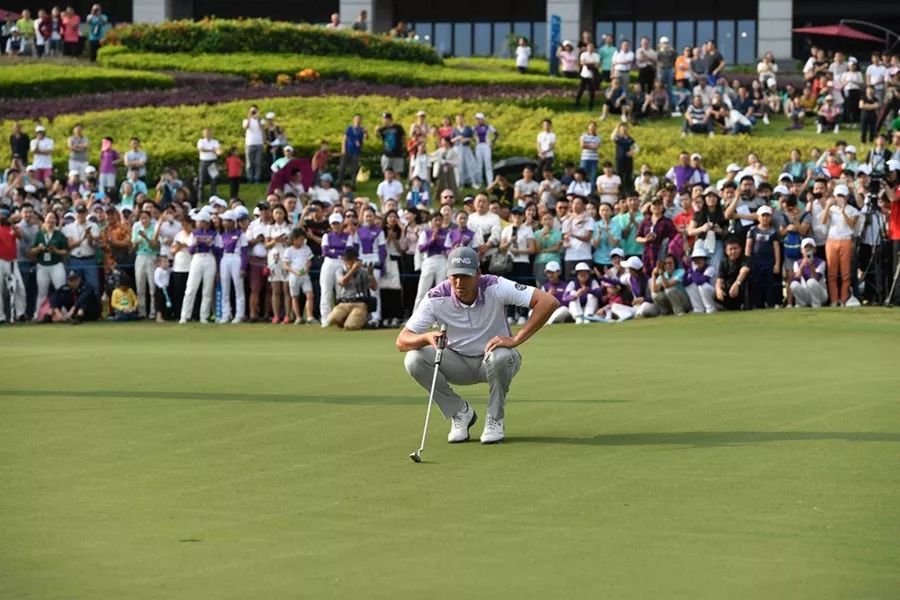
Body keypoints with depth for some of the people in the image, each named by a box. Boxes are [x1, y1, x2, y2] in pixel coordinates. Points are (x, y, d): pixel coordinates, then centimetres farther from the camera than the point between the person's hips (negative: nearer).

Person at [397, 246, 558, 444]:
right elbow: (401, 342, -19)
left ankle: (495, 420, -11)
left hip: (494, 359, -2)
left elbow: (549, 302, -31)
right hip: (459, 364, 2)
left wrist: (516, 339, -35)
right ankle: (460, 412, -2)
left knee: (501, 356, -38)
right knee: (414, 359, -22)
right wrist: (427, 337, -42)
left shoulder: (494, 288, -23)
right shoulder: (437, 298, -18)